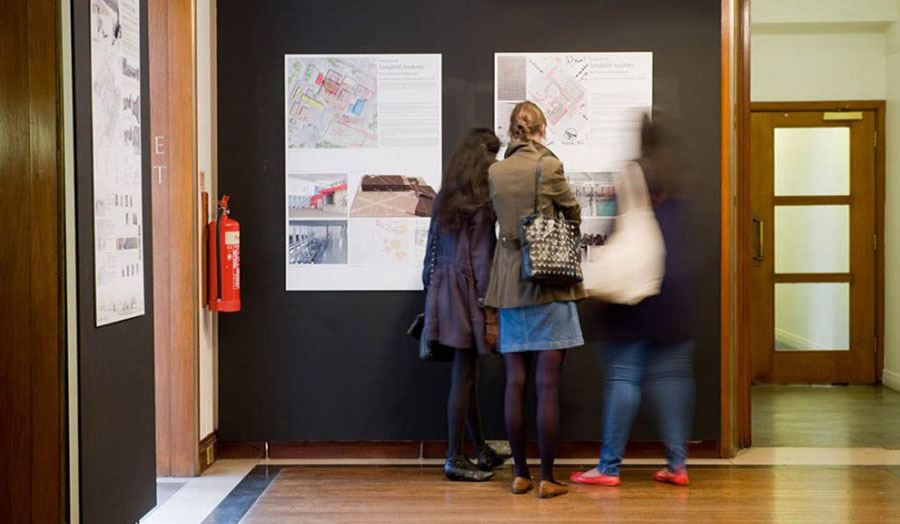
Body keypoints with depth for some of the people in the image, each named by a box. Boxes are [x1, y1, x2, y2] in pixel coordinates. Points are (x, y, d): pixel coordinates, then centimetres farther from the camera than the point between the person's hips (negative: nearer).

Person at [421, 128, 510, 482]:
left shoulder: (444, 199, 10)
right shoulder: (481, 204, -10)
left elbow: (432, 247, 12)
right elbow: (482, 257, -13)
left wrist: (430, 287, 18)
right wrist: (488, 305, -10)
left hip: (442, 289, 7)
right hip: (467, 290, -7)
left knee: (466, 374, 15)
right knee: (463, 377, 0)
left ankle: (482, 450, 26)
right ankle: (455, 459, 6)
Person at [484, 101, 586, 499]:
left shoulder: (494, 172, 3)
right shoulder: (549, 165, -7)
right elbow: (572, 213, 6)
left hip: (509, 283, 4)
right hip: (549, 281, -4)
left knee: (515, 382, 8)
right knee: (547, 384, 0)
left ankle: (520, 474, 14)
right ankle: (547, 478, 4)